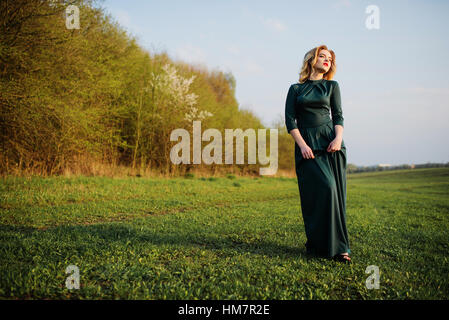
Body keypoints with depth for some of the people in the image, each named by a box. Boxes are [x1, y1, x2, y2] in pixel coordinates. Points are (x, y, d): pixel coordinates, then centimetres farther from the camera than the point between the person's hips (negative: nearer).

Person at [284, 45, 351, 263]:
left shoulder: (332, 86, 16)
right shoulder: (296, 89, 13)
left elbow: (338, 116, 9)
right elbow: (290, 120, 5)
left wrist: (338, 138, -10)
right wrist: (302, 145, -9)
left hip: (330, 141, 2)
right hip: (306, 144, -2)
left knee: (335, 192, -6)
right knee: (324, 189, -15)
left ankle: (337, 247, -1)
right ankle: (318, 245, -6)